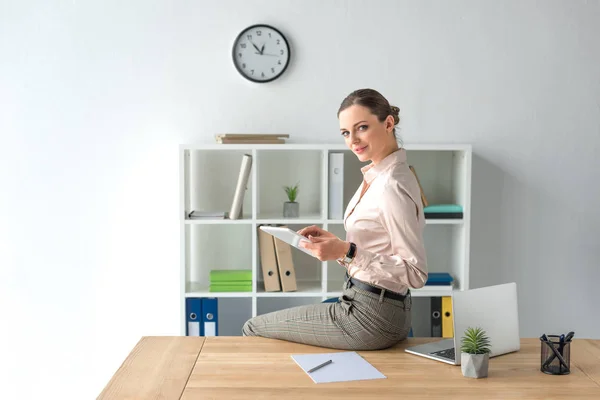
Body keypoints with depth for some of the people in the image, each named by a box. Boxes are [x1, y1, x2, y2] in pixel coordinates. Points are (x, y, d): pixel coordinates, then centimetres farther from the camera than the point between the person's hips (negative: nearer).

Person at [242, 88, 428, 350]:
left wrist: (347, 252, -25)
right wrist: (333, 241, 1)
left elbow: (416, 273, -23)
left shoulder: (391, 187, -23)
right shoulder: (378, 175, 7)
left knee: (253, 329, 3)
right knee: (262, 323, 22)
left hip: (369, 318, -9)